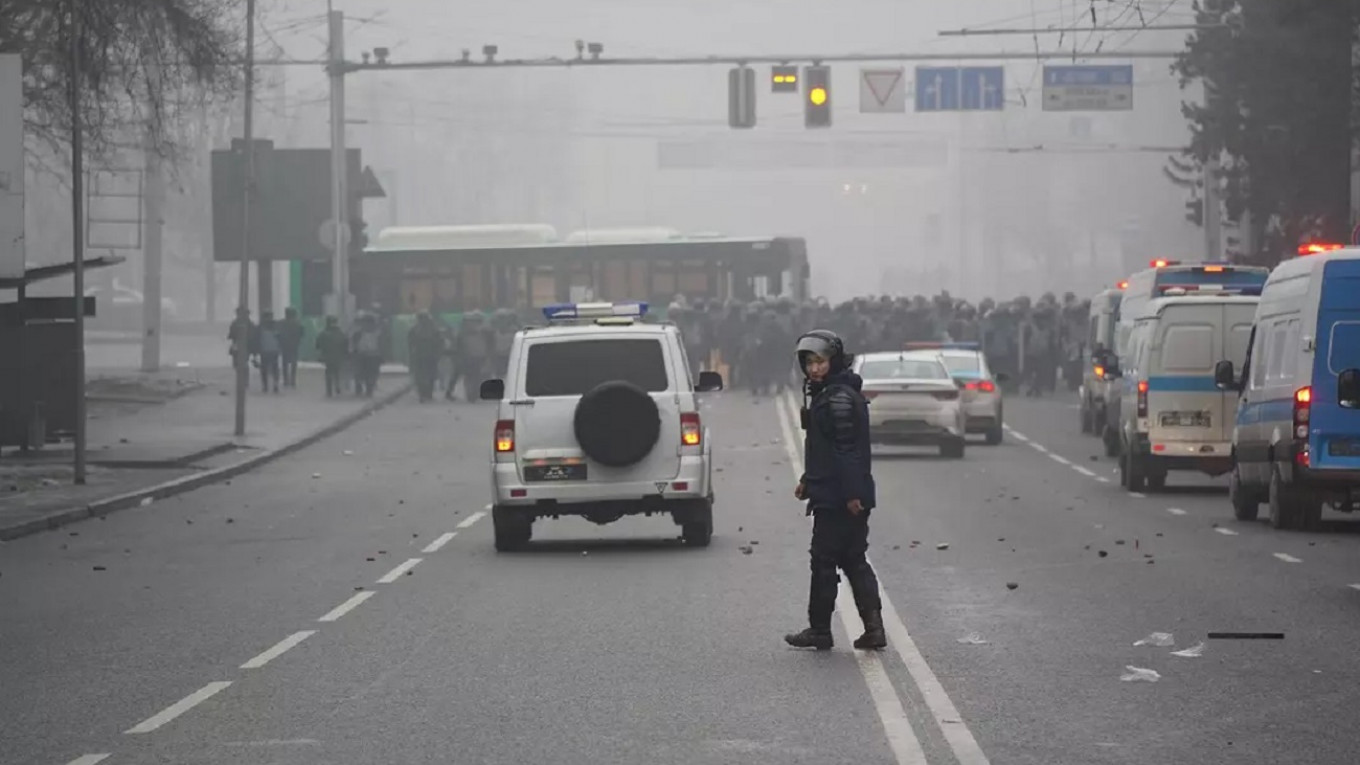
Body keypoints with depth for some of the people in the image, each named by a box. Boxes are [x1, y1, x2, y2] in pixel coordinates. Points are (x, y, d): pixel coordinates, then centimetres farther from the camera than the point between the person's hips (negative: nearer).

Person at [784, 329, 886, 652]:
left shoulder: (838, 396, -16)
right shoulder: (824, 394, 16)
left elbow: (847, 448, -22)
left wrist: (851, 493, -25)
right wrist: (808, 480, 26)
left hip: (837, 499, -10)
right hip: (849, 498, 10)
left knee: (824, 561, -1)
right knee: (854, 560, 10)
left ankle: (819, 630, 6)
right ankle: (873, 626, 6)